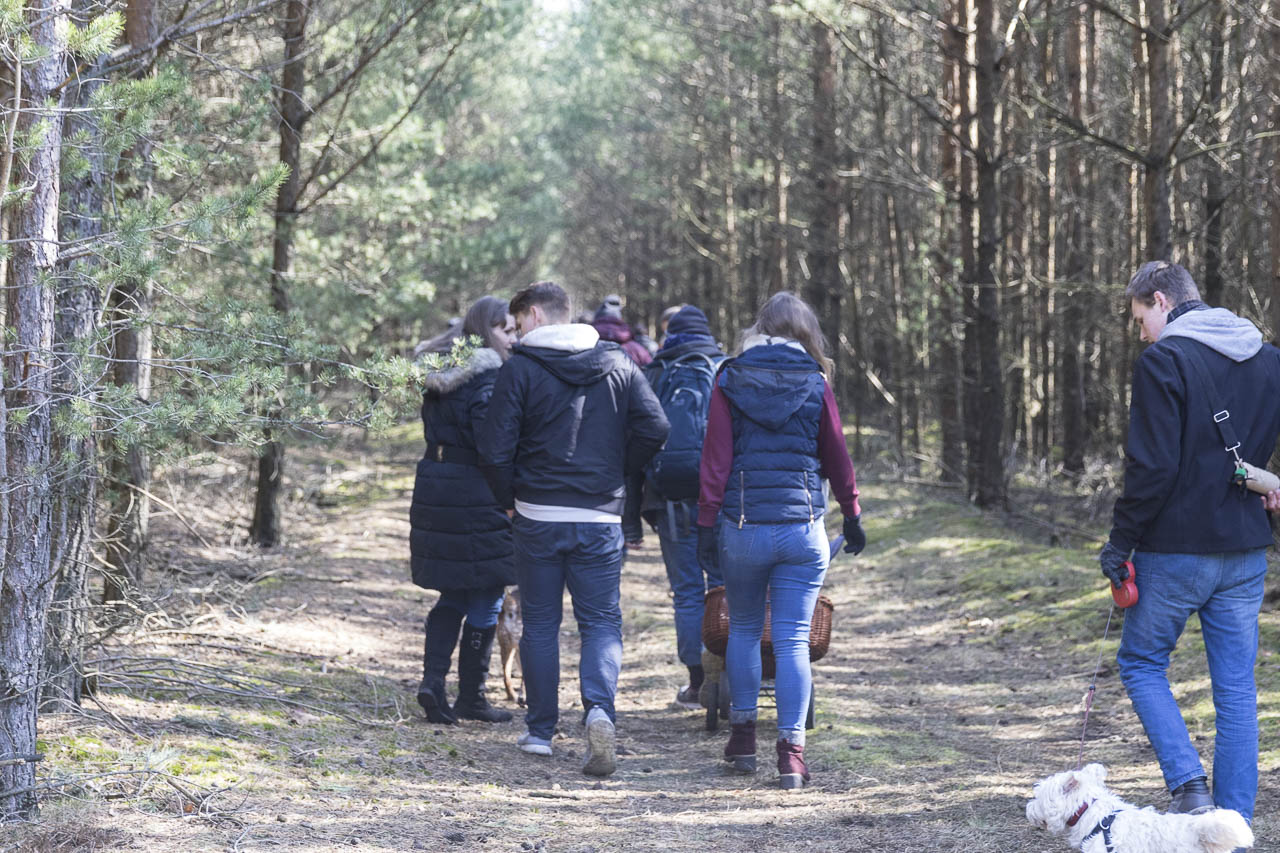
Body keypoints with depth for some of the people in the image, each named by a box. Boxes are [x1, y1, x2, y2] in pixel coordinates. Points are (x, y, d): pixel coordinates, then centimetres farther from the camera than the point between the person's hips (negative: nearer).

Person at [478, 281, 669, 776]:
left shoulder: (521, 368, -6)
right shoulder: (618, 365, 4)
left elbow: (496, 448, -10)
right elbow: (655, 428, -4)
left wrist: (510, 498, 6)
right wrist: (615, 473, 9)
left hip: (537, 517, -2)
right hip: (600, 519, 2)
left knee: (540, 624, 11)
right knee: (602, 622, 5)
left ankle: (540, 731, 16)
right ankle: (599, 710, -19)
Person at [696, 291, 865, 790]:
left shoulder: (729, 380, 2)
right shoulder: (815, 384, 2)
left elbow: (716, 456, -2)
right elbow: (837, 458, 9)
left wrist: (707, 524, 1)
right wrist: (852, 516, 22)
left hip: (742, 524, 1)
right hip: (803, 525, 0)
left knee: (743, 630, 18)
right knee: (793, 638, 1)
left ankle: (742, 736, 20)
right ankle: (791, 748, -6)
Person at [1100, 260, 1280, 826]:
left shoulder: (1163, 360, -12)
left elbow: (1152, 467, -17)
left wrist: (1120, 542, -10)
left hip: (1177, 549, -6)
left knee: (1141, 663, 11)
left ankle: (1188, 785, -6)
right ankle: (1234, 821, 7)